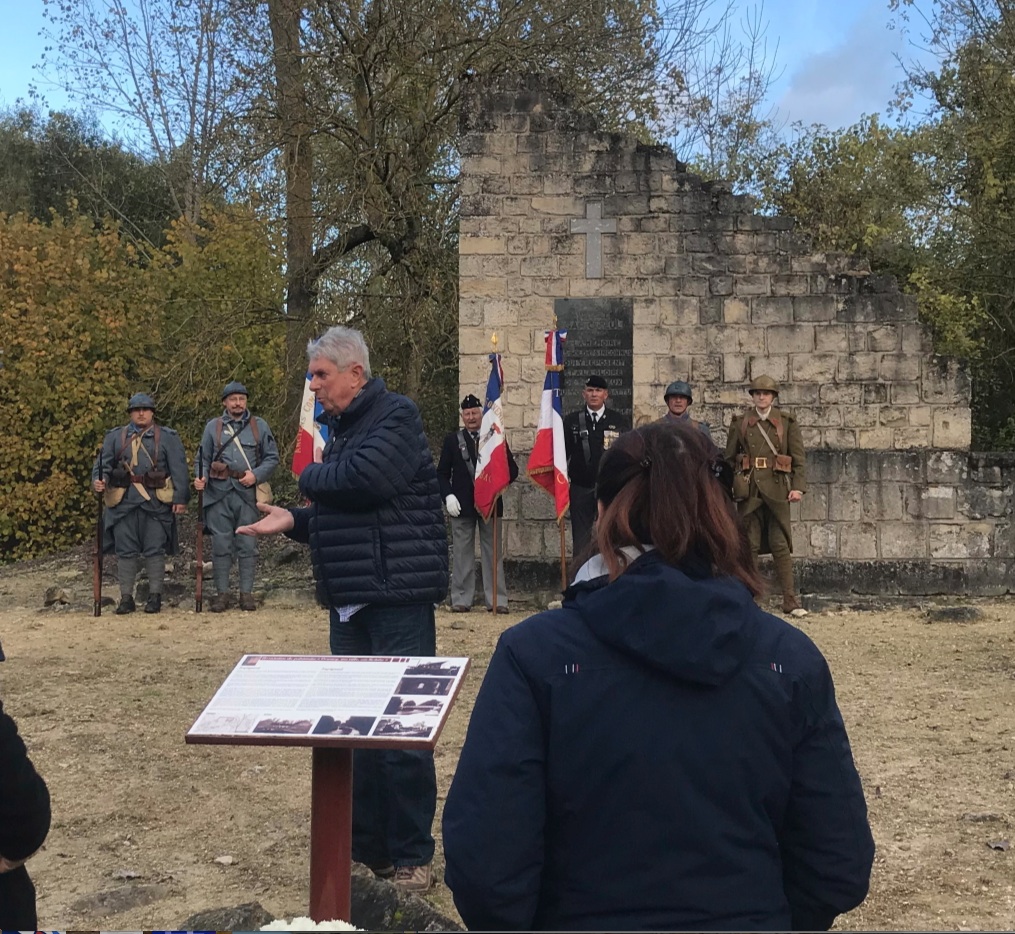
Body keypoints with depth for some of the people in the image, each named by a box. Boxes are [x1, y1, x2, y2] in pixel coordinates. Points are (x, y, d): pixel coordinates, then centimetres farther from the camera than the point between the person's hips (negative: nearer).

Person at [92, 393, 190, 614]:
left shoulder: (167, 437, 7)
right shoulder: (115, 437, 13)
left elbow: (179, 469, 2)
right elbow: (103, 464, 8)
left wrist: (180, 498, -6)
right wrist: (98, 480, -14)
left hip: (156, 502, -2)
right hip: (124, 502, 2)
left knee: (155, 551, 0)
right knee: (125, 551, 4)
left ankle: (155, 596, 8)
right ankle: (126, 598, 10)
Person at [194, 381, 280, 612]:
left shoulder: (259, 426, 9)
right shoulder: (213, 426, 11)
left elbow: (272, 458, 9)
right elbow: (203, 459, 12)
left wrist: (256, 475, -7)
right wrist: (201, 477, -8)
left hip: (247, 493, 0)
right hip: (219, 494, 0)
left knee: (247, 545, 0)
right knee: (220, 545, 1)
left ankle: (246, 592, 7)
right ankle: (222, 593, 8)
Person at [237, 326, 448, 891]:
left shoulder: (396, 415, -8)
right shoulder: (343, 428, 19)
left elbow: (366, 479, -25)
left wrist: (311, 476, -6)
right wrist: (294, 520, 7)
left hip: (398, 595, -9)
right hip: (350, 600, 9)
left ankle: (412, 855, 7)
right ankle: (366, 846, 23)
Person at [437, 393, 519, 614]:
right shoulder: (452, 440, 8)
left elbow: (512, 470, 8)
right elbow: (442, 473, 9)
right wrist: (448, 496, -6)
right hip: (462, 505, 0)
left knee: (493, 554, 2)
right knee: (462, 554, 2)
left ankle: (497, 600, 6)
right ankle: (461, 600, 7)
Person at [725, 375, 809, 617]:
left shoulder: (786, 422, 7)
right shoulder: (740, 423, 10)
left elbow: (799, 459, 4)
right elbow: (729, 459, 12)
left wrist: (798, 487, -8)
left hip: (777, 490, -1)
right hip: (748, 490, 1)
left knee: (780, 545, -3)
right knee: (748, 545, 2)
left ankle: (790, 601, 0)